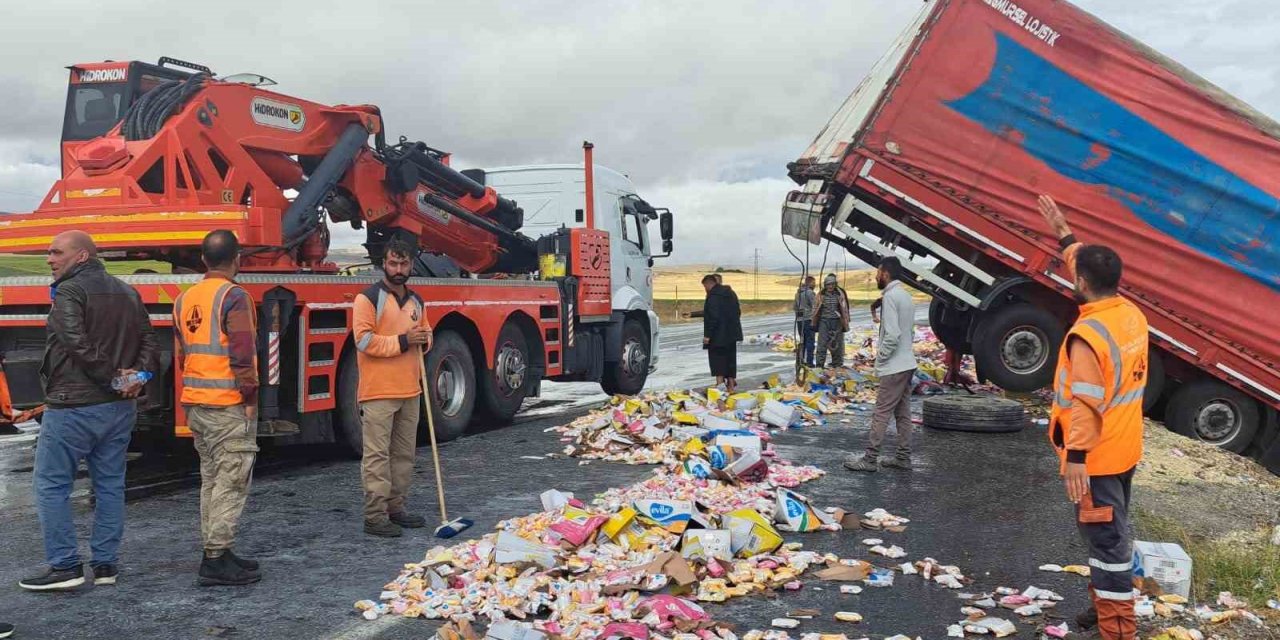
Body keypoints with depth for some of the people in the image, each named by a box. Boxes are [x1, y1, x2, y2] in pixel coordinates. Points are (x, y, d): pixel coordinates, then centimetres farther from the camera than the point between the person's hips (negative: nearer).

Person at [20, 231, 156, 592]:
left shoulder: (69, 292, -10)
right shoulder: (127, 293, 13)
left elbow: (78, 344, -22)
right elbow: (148, 340, 8)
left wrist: (113, 376, -14)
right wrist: (137, 375, -5)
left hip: (72, 407, -7)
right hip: (120, 408, 7)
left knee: (51, 485, 5)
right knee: (110, 485, 12)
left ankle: (65, 566, 4)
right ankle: (106, 565, 16)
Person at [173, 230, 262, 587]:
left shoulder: (185, 300, 13)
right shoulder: (233, 297, -13)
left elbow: (183, 354, 19)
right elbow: (242, 355, -18)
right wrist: (250, 397, -12)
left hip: (195, 404, 8)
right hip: (229, 405, -8)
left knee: (211, 480, 15)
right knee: (231, 482, -4)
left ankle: (216, 553, 21)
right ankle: (216, 561, -3)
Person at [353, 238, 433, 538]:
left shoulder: (416, 301, 14)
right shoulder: (368, 298, -7)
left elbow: (426, 331, 25)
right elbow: (364, 340, -15)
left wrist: (424, 340, 2)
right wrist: (402, 341, -19)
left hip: (410, 391, 7)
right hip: (378, 392, -7)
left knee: (404, 454, 12)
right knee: (377, 456, -4)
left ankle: (396, 508, 23)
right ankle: (375, 516, 0)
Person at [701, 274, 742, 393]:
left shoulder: (713, 296, -16)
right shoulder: (731, 293, 13)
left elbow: (713, 317, -22)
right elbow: (738, 312, 20)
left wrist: (707, 334, -19)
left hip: (718, 335, -8)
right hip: (732, 334, 8)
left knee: (717, 357, 0)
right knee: (730, 358, 13)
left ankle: (720, 382, -12)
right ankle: (731, 385, 17)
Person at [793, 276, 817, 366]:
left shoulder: (798, 292, 13)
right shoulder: (810, 292, -11)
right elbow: (814, 307, -13)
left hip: (799, 319, 7)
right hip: (808, 319, -7)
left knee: (803, 341, 14)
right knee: (810, 341, -4)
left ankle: (801, 360, 14)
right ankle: (809, 361, -6)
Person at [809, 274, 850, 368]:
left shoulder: (840, 295, 2)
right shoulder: (821, 295, 4)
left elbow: (844, 309, 4)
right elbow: (816, 308, 9)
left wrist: (845, 322, 2)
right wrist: (813, 320, 10)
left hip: (836, 321, 0)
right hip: (824, 321, 0)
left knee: (836, 342, 6)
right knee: (822, 343, -6)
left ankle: (837, 363, 16)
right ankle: (820, 364, -6)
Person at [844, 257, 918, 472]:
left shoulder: (890, 296, -17)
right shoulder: (906, 296, 14)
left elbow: (892, 335, -24)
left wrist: (881, 357, -12)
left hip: (894, 367, -9)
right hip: (907, 363, 9)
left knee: (881, 414, -5)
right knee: (903, 413, 13)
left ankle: (870, 459, -2)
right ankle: (903, 457, 18)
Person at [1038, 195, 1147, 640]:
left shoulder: (1088, 335, -24)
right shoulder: (1132, 314, 2)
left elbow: (1085, 403, -26)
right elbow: (1094, 269, 19)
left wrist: (1075, 457, -24)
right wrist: (1064, 233, 26)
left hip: (1096, 457, -9)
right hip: (1124, 450, 9)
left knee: (1106, 541, -2)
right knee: (1111, 534, 22)